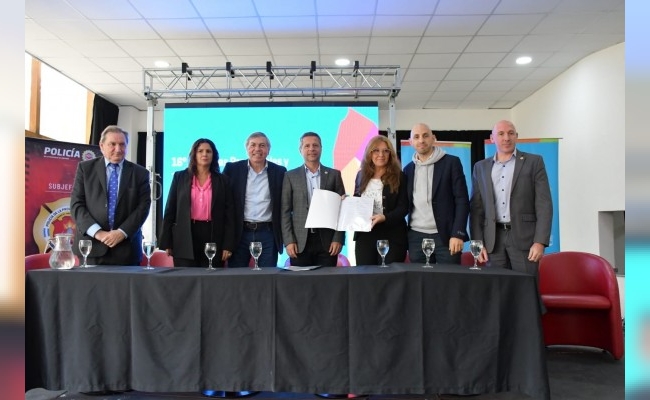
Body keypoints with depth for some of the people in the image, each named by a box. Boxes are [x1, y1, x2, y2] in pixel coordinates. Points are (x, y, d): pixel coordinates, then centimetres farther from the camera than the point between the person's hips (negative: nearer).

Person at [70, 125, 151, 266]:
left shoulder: (140, 173, 8)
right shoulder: (85, 168, 8)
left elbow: (143, 207, 0)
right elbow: (76, 204, 1)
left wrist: (122, 232, -12)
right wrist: (97, 232, -11)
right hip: (91, 246, 0)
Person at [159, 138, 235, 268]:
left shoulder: (223, 180, 7)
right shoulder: (180, 177, 8)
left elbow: (229, 214, 4)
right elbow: (170, 210, 7)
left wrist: (228, 245, -3)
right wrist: (167, 242, 1)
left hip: (213, 238, 0)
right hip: (185, 239, 0)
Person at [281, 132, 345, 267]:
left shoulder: (334, 174, 8)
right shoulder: (291, 176, 7)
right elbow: (285, 211, 3)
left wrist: (338, 239, -4)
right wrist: (289, 241, -5)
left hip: (327, 240, 0)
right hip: (300, 241, 0)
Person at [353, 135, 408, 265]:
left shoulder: (399, 177, -1)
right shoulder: (361, 175, 11)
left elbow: (403, 207, -7)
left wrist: (385, 217, -23)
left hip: (391, 236, -3)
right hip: (364, 235, 4)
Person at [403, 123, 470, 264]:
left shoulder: (451, 162, -1)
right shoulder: (408, 168, 12)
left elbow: (462, 200, -5)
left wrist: (458, 234, -13)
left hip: (445, 236, -3)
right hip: (416, 237, 4)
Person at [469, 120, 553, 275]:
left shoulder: (534, 162, 5)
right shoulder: (481, 167, 12)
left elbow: (544, 204, -2)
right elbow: (476, 208, 10)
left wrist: (540, 242, -11)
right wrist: (478, 243, 1)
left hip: (524, 237, -2)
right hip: (493, 240, 2)